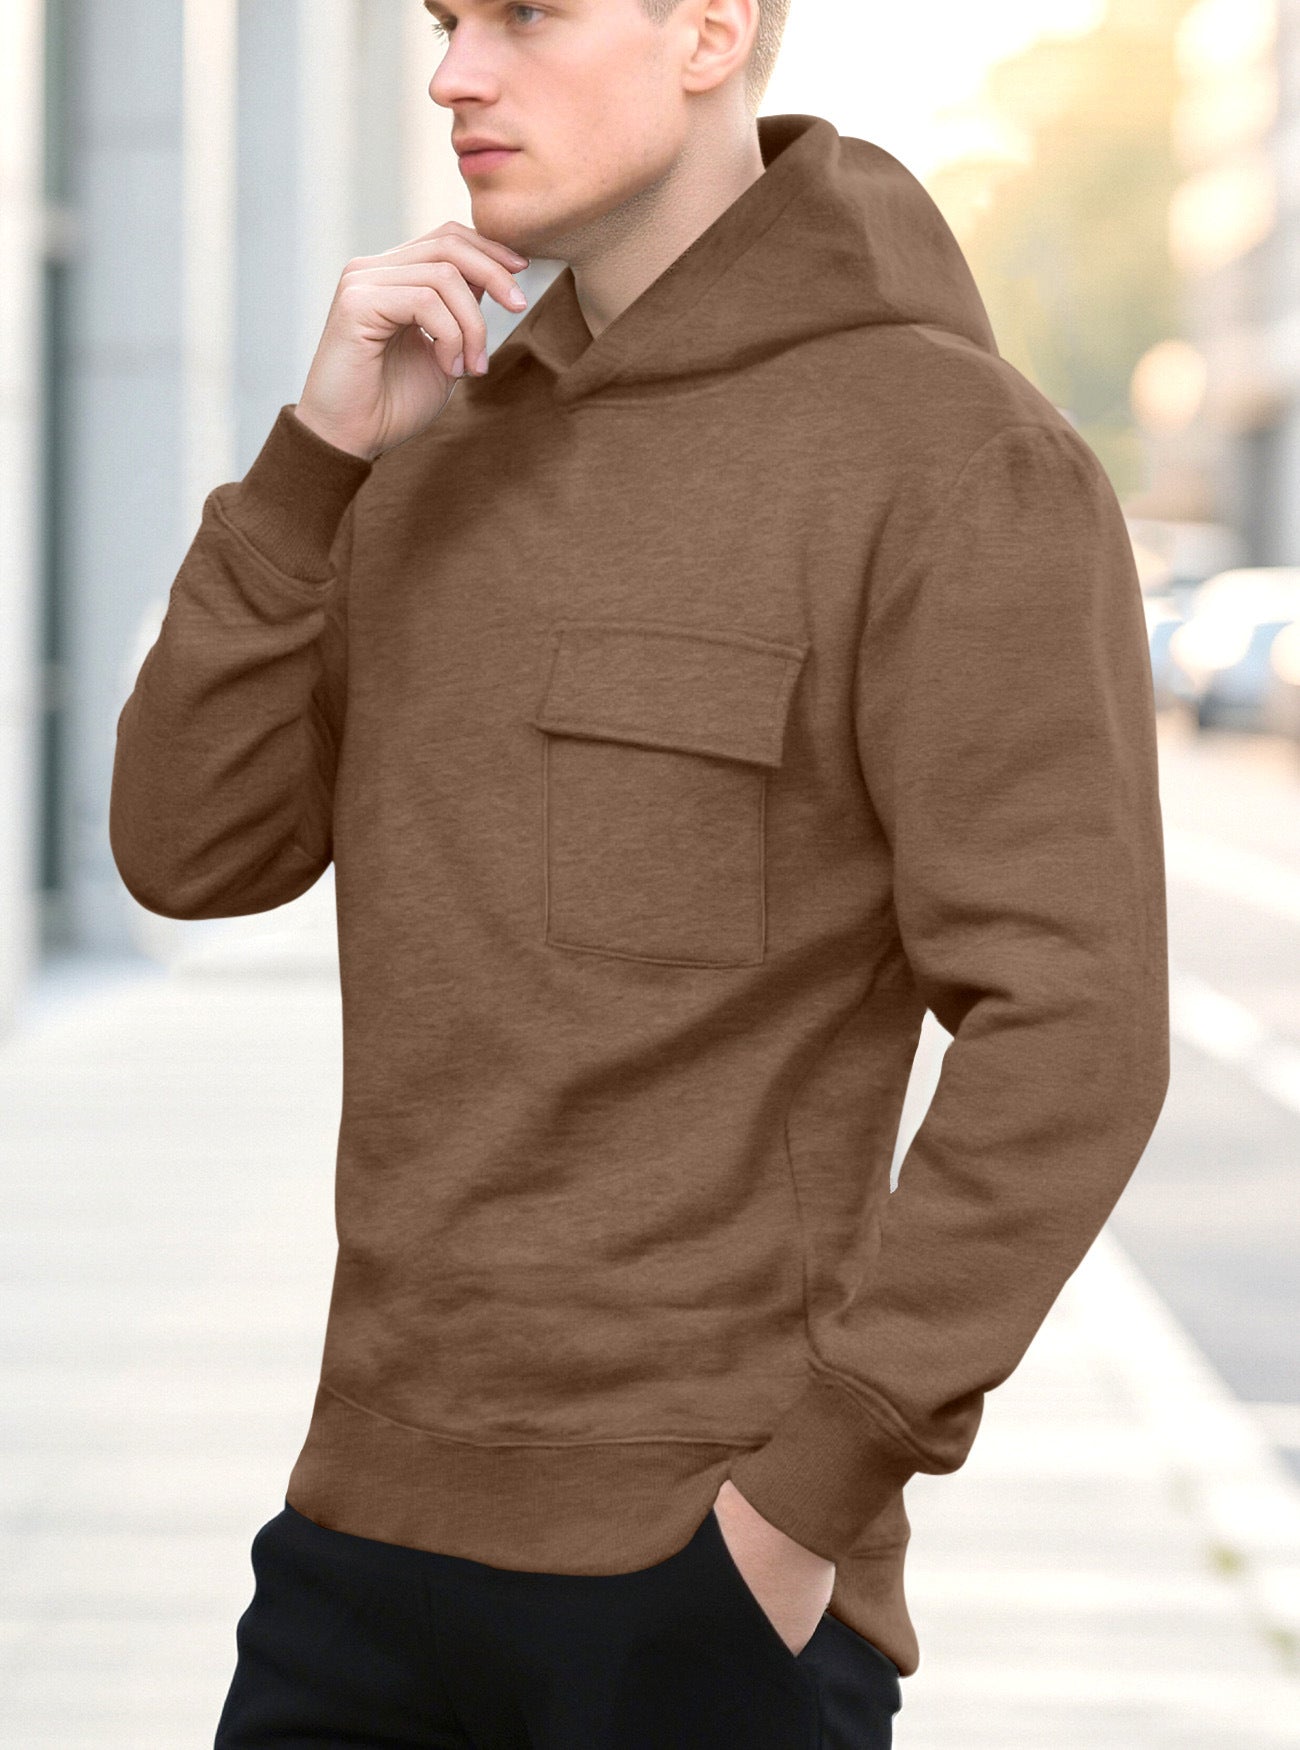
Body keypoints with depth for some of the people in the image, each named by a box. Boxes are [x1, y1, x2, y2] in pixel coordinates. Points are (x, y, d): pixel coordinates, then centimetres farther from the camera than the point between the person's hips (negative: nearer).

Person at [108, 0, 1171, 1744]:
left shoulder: (969, 461, -10)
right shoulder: (453, 457, 13)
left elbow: (1069, 1030, -16)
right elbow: (193, 853, 6)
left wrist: (815, 1490, -17)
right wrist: (318, 452, -5)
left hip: (707, 1559, -6)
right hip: (380, 1521, 7)